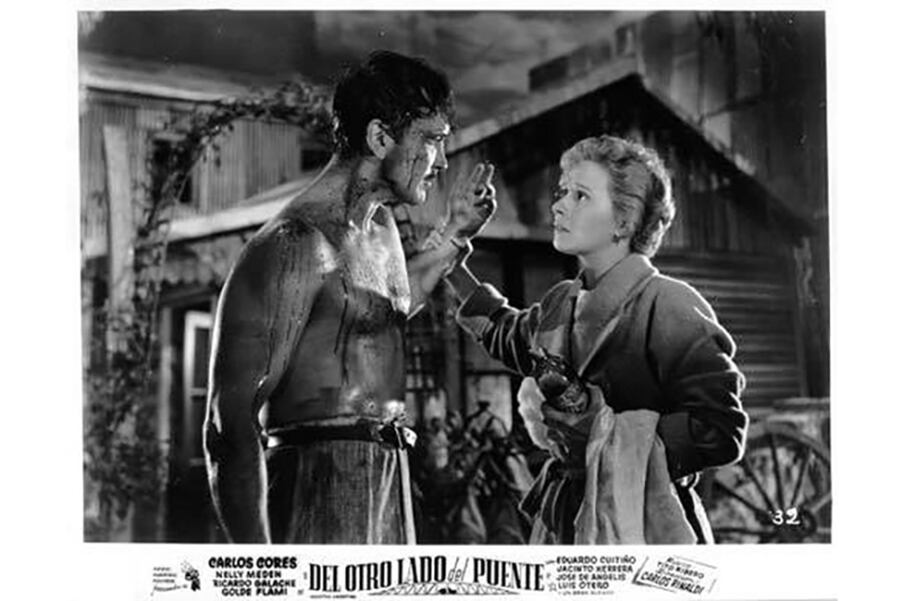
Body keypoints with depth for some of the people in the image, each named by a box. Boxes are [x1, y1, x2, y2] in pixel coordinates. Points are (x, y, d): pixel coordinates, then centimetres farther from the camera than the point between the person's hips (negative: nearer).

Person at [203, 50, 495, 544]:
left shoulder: (380, 224, 14)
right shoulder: (295, 243, -15)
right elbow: (230, 428, -20)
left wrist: (454, 232, 29)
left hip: (388, 483, 9)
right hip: (321, 484, -9)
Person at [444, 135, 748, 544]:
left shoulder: (669, 307, -13)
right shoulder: (561, 303, 8)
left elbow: (721, 433, -19)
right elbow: (508, 336, 32)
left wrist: (597, 430, -20)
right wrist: (454, 269, 29)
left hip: (643, 525, -6)